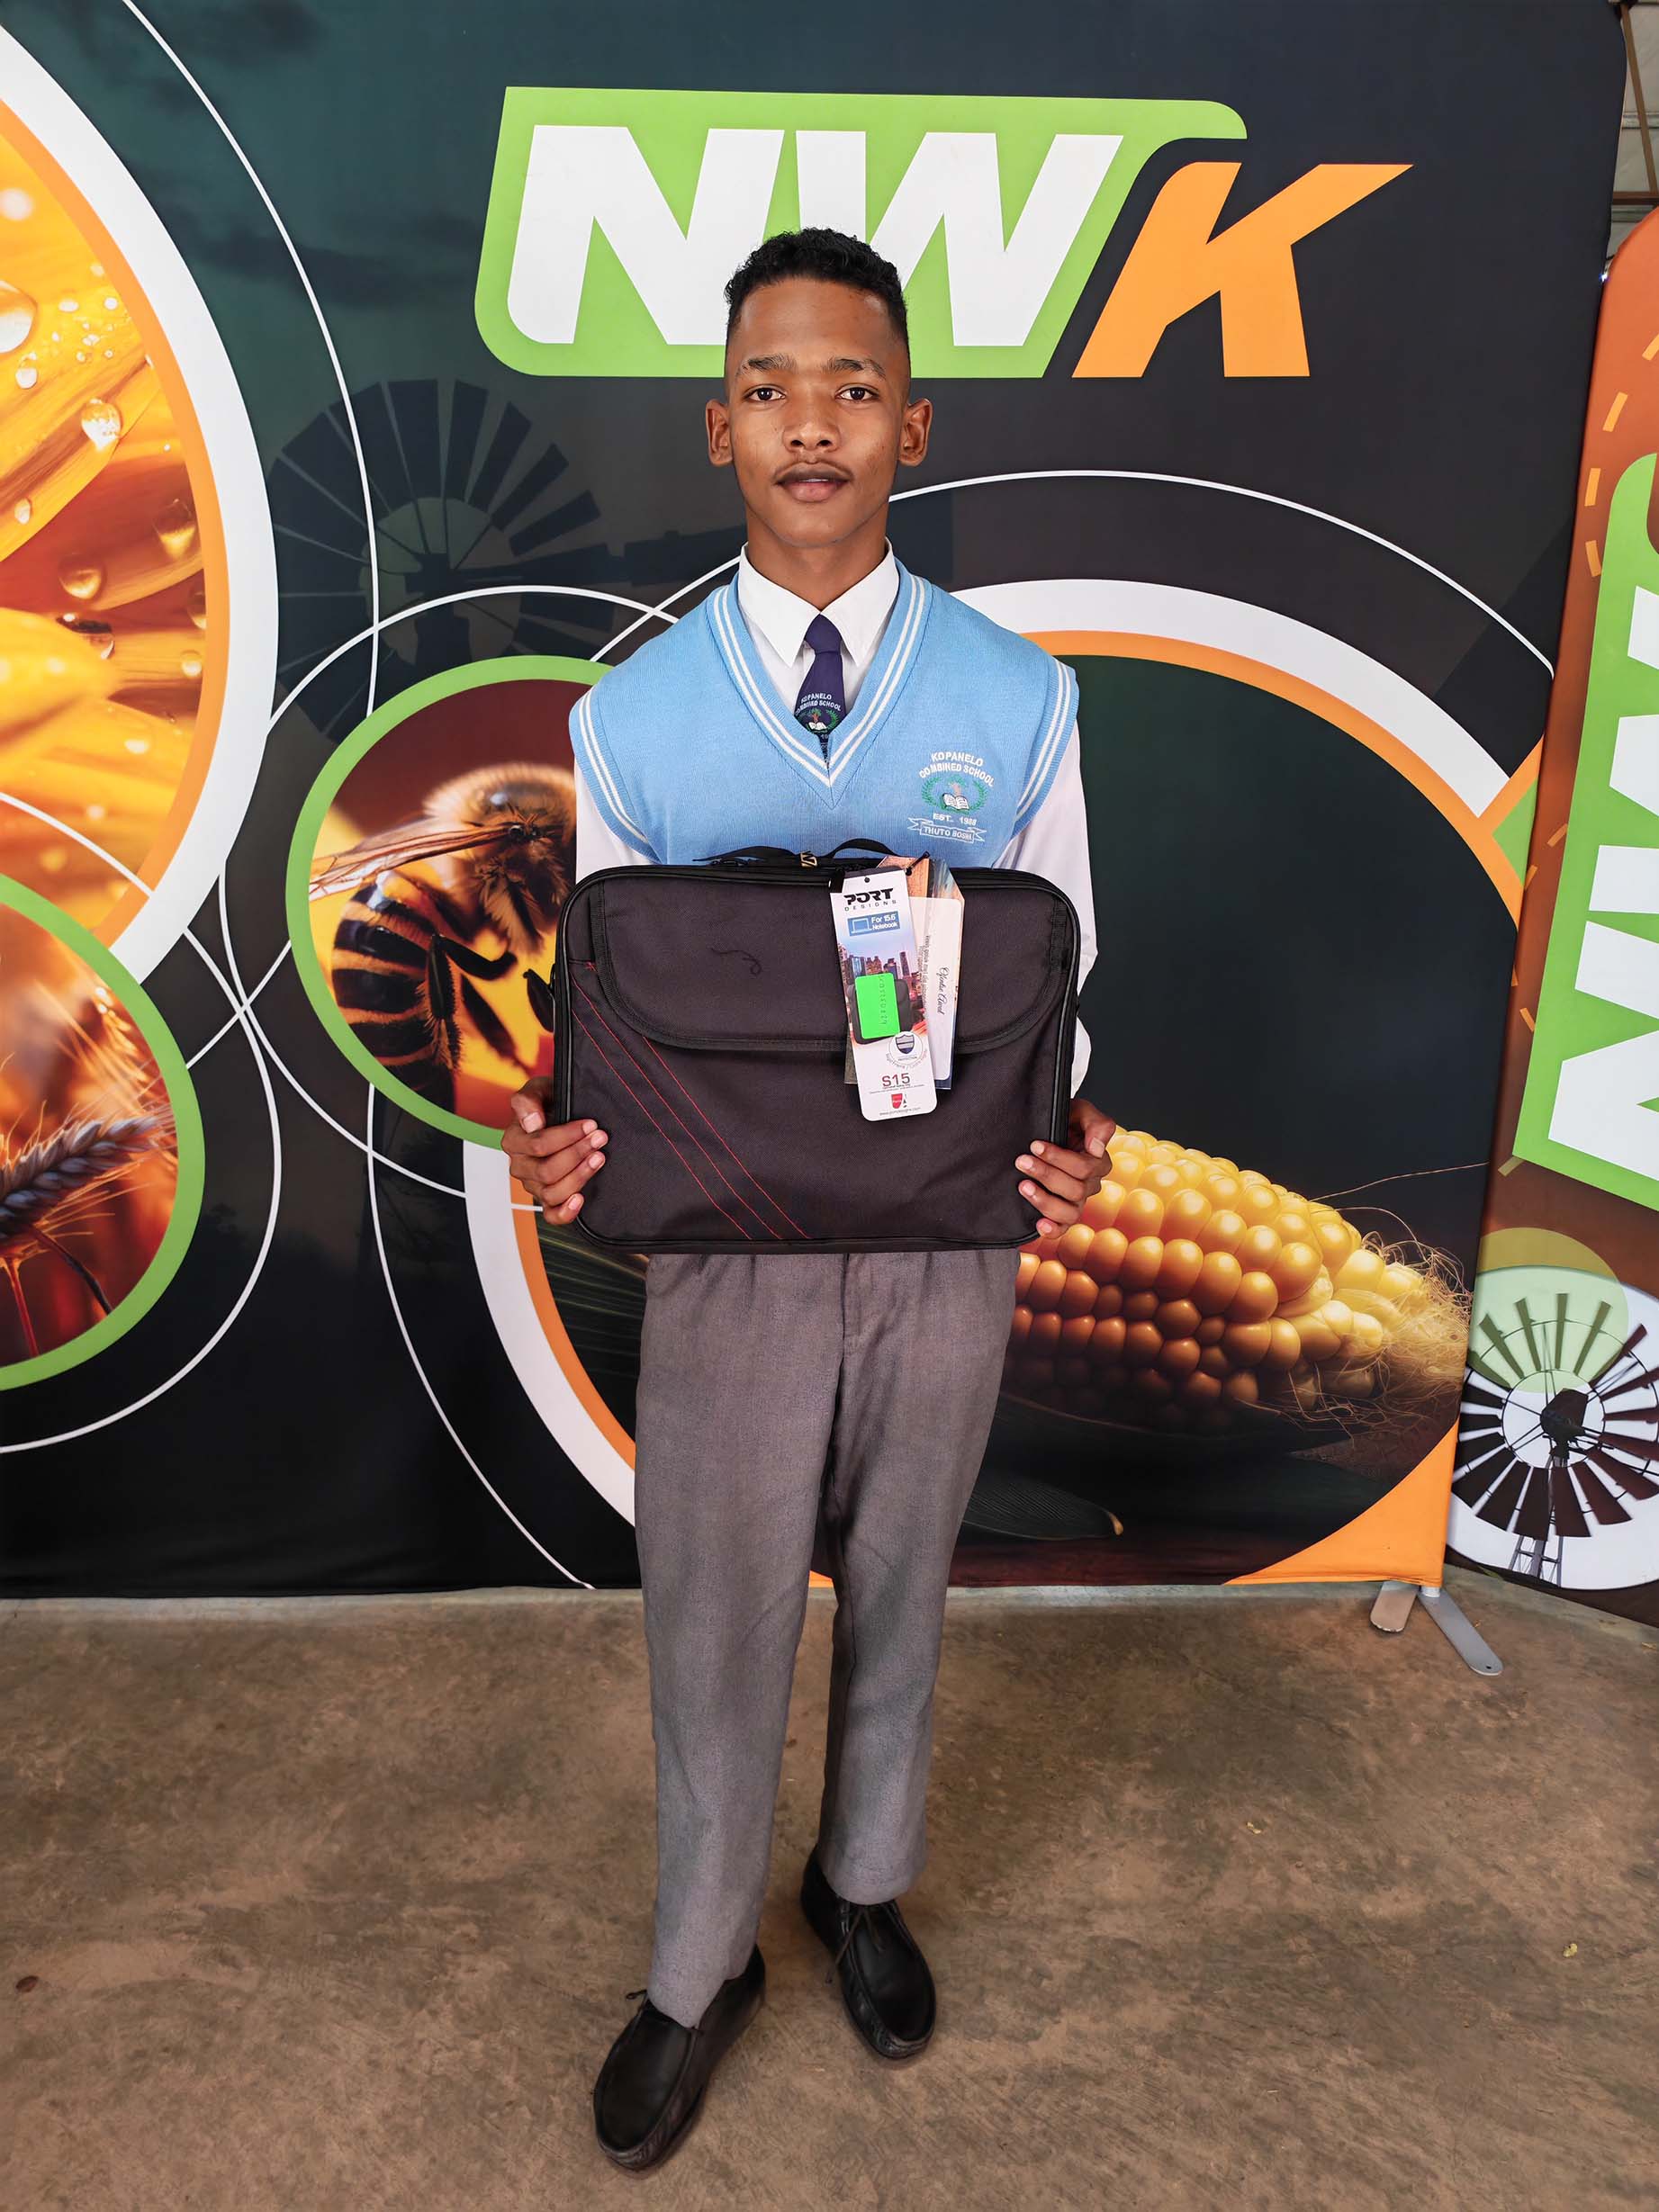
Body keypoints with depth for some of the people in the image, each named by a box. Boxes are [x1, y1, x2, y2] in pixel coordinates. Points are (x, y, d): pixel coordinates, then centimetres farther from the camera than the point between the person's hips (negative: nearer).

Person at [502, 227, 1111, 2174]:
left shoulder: (1019, 699, -4)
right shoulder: (630, 715, -4)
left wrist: (1065, 1135, -17)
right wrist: (558, 1133, -17)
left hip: (945, 1238, 1)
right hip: (725, 1246, 0)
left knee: (895, 1592, 20)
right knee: (715, 1625, 13)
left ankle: (866, 1889, 50)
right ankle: (700, 1970, 41)